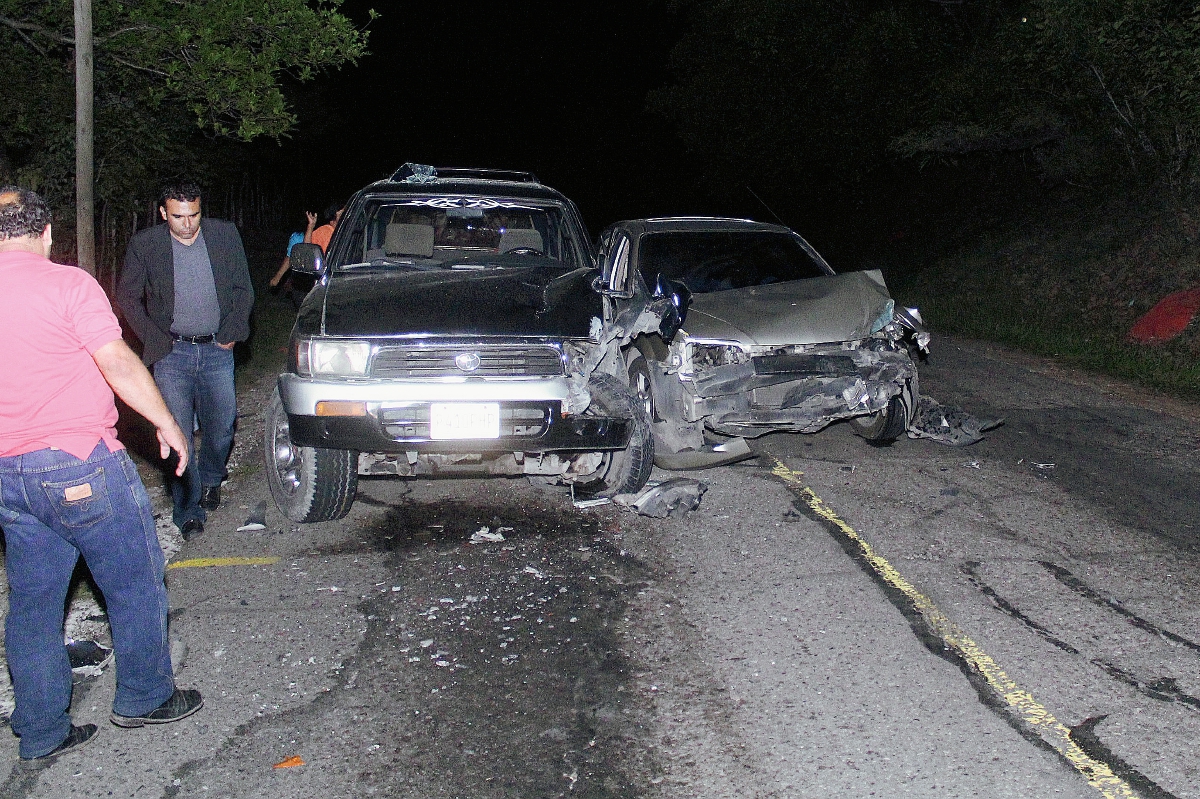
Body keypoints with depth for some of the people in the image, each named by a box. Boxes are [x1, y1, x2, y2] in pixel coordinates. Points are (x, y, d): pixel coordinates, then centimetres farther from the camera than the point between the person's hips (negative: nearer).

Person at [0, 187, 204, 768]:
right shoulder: (66, 284, -11)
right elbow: (118, 363, -17)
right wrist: (167, 424, -5)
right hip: (79, 465, -6)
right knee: (135, 583, 12)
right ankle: (144, 698, 24)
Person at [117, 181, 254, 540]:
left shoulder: (225, 235, 1)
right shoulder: (144, 244, -2)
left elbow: (243, 290, 9)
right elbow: (127, 297, 6)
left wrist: (231, 333, 1)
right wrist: (156, 340, -2)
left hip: (217, 350, 1)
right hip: (172, 353, -1)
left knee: (221, 427, 8)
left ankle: (210, 480, 38)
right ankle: (189, 510, 6)